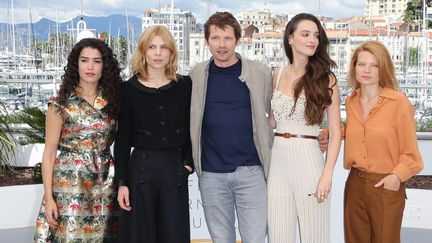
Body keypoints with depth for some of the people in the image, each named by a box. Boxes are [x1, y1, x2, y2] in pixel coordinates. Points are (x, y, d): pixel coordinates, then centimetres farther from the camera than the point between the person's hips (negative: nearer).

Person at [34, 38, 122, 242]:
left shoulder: (111, 100, 6)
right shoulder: (61, 103, -4)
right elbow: (49, 152, -4)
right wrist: (48, 197, -9)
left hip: (105, 181, 3)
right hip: (70, 181, -3)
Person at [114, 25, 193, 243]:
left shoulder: (184, 85, 3)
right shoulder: (130, 89, 1)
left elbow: (192, 128, 9)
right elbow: (122, 139, 2)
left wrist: (188, 162, -3)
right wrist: (122, 182, -2)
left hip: (175, 168, 1)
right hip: (141, 167, -1)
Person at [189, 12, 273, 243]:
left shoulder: (261, 73, -2)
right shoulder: (196, 75, 2)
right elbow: (188, 118, 9)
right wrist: (190, 160, 1)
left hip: (251, 171, -1)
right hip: (211, 174, 2)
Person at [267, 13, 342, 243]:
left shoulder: (325, 79, -2)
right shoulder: (278, 76, 8)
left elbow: (335, 132, -4)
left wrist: (327, 175, -11)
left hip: (308, 159, -3)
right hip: (278, 160, 3)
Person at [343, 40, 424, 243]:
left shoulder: (398, 102, -12)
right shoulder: (351, 102, 4)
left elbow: (410, 152, -8)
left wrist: (397, 175, -20)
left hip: (386, 186, -4)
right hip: (355, 183, 5)